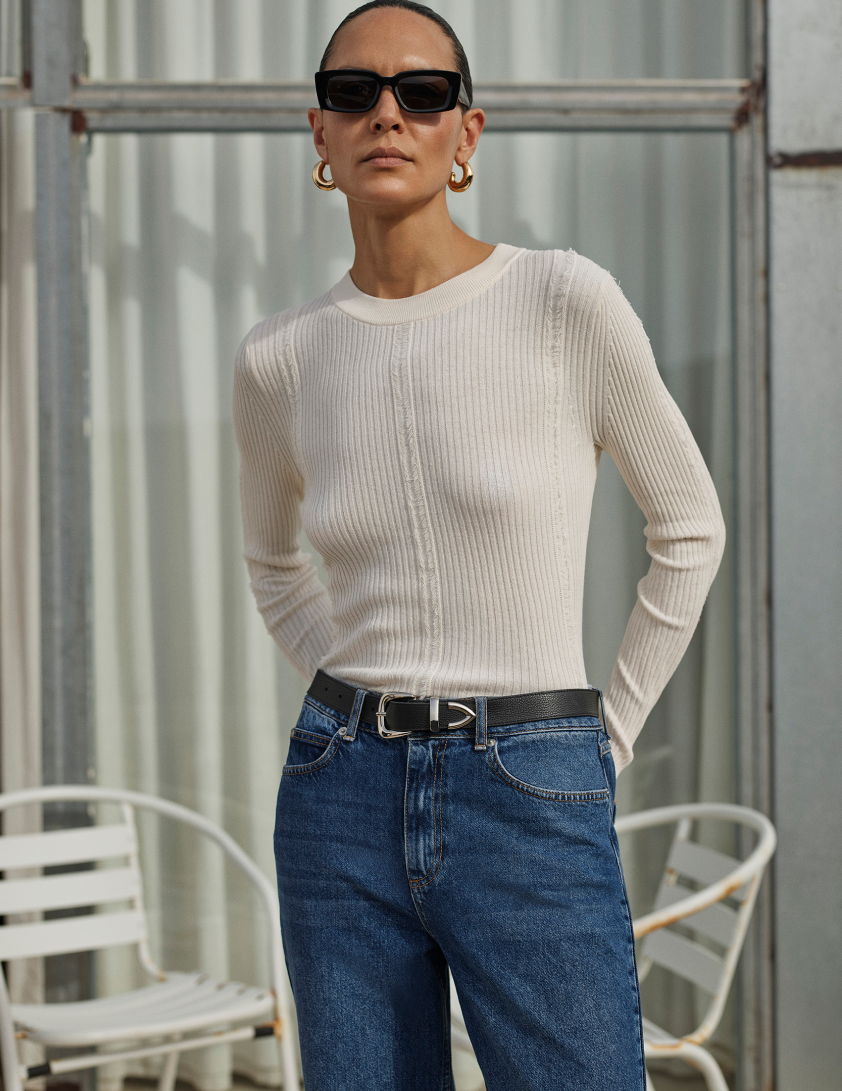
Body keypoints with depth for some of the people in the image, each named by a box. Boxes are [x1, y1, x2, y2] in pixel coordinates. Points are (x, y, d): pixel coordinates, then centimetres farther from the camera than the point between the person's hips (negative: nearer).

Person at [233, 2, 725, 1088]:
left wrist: (605, 735, 5)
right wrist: (366, 704, 12)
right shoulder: (278, 359, 2)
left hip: (534, 808, -3)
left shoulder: (565, 302, -7)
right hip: (342, 804, 3)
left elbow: (688, 530, 5)